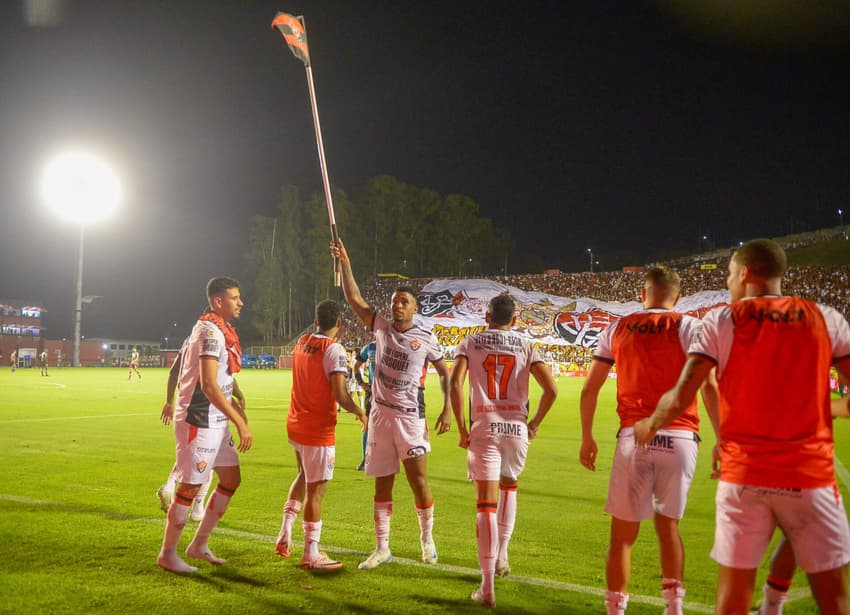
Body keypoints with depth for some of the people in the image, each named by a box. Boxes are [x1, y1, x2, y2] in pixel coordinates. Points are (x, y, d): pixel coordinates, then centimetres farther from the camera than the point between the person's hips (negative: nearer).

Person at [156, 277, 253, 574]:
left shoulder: (221, 331, 13)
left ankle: (199, 544, 25)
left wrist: (237, 413, 21)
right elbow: (208, 386, -26)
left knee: (231, 479, 13)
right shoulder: (211, 332, -19)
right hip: (199, 422, -10)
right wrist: (241, 423, -24)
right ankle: (167, 554, 15)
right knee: (190, 486, 0)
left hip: (216, 422, 10)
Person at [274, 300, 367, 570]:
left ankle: (285, 532, 22)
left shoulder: (301, 343, 5)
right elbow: (340, 395, -23)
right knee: (316, 489, 1)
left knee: (304, 476, 27)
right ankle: (311, 555, 8)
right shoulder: (335, 350, -17)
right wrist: (360, 413, -6)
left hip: (295, 424, 8)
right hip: (319, 429, -8)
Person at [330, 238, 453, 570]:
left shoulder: (426, 338, -1)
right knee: (382, 483, 7)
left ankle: (427, 538, 19)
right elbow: (355, 299, 1)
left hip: (411, 417, -3)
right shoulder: (382, 328, 5)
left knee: (418, 480, -3)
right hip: (380, 414, 3)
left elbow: (444, 372, 7)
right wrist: (344, 263, -5)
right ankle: (382, 548, 15)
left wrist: (448, 408, -2)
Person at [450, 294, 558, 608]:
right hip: (517, 428, 2)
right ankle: (501, 556, 33)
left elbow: (455, 383, -8)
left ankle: (487, 587, -8)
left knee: (487, 503, -3)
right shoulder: (525, 347, 9)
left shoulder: (470, 343, 7)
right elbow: (551, 389, -1)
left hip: (484, 428, -2)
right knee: (508, 487, 29)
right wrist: (535, 423, 12)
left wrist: (461, 429, -1)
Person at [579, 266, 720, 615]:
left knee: (623, 533, 7)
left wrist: (587, 438, 19)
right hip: (679, 439, 0)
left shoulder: (617, 329, 11)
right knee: (667, 524, 18)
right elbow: (709, 387, -6)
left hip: (634, 437, 0)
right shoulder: (688, 327, 4)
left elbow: (590, 389, 11)